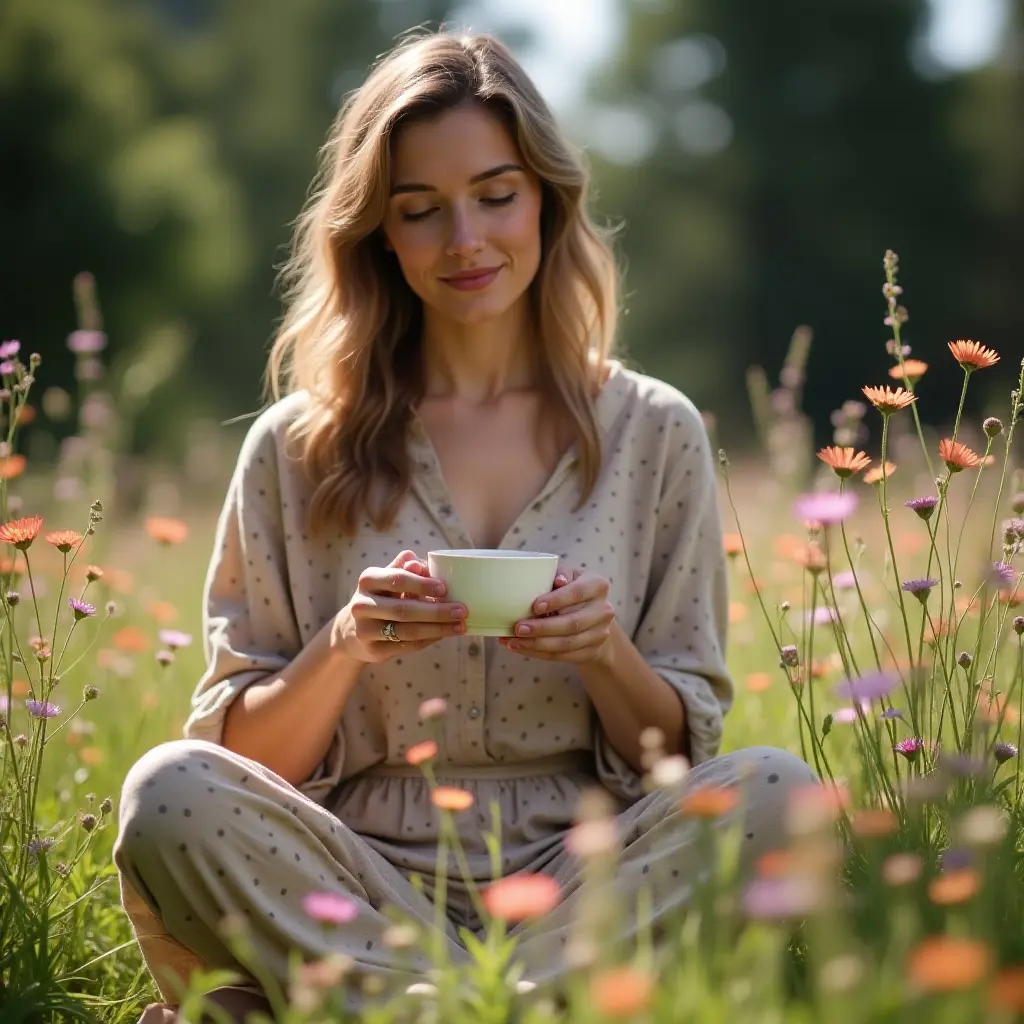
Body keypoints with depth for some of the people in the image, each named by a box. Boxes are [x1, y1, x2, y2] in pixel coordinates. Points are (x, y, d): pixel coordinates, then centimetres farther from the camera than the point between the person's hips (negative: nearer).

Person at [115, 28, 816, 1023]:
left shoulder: (654, 435, 9)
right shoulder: (297, 451, 7)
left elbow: (682, 749, 9)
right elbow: (244, 757, 6)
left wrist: (607, 655, -13)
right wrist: (343, 649, -13)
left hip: (581, 874, 1)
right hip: (358, 884, 0)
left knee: (775, 792, -28)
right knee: (170, 794, -29)